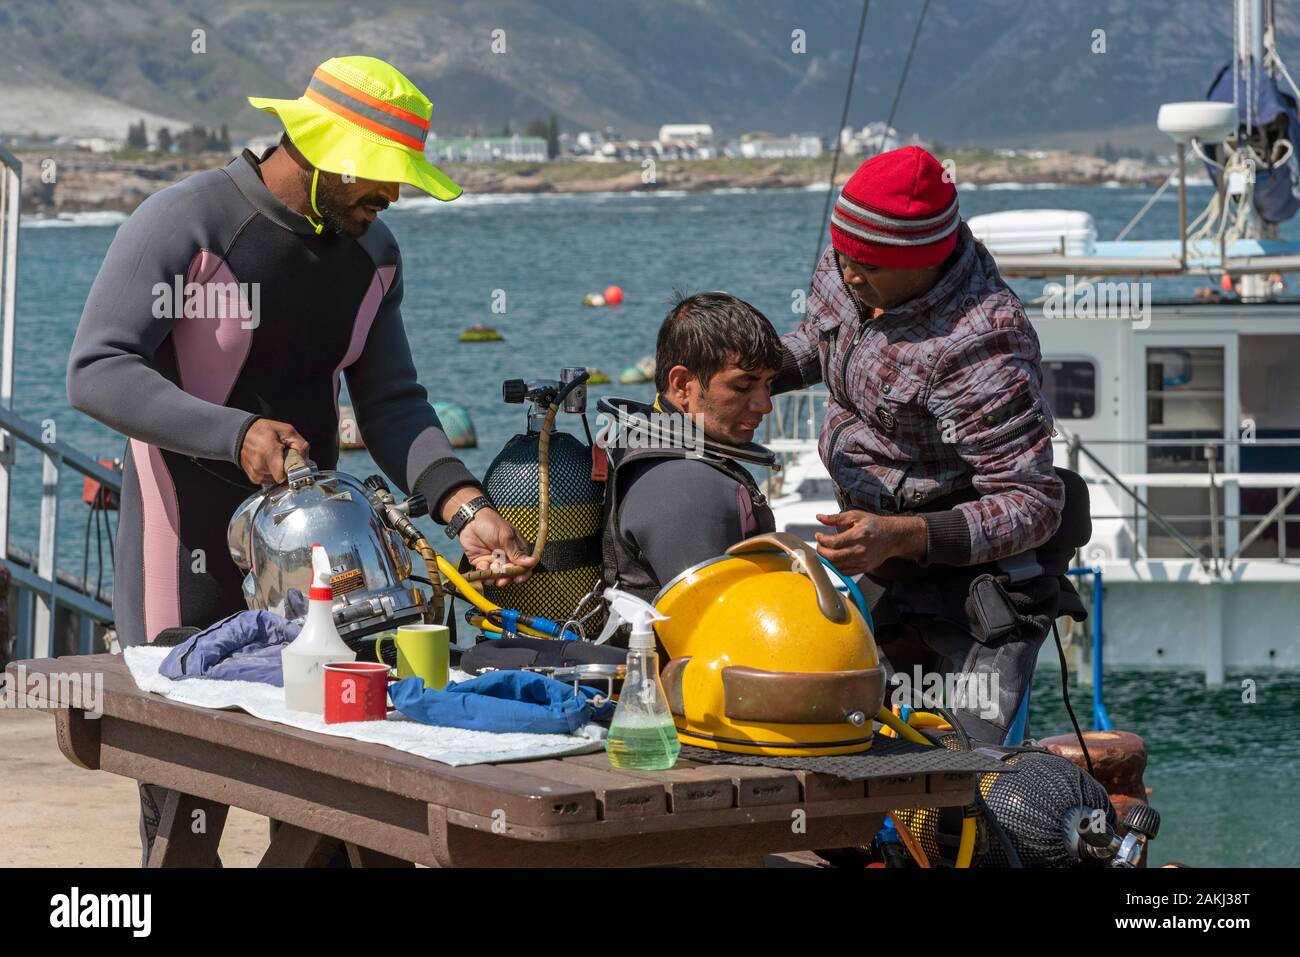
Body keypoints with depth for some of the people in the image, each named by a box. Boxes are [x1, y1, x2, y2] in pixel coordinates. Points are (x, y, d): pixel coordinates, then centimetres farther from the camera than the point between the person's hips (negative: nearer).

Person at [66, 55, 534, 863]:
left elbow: (390, 401, 6)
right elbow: (96, 372, -18)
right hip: (189, 552, -6)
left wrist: (462, 504, -11)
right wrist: (235, 434, -29)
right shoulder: (184, 224, -12)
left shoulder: (371, 253, 8)